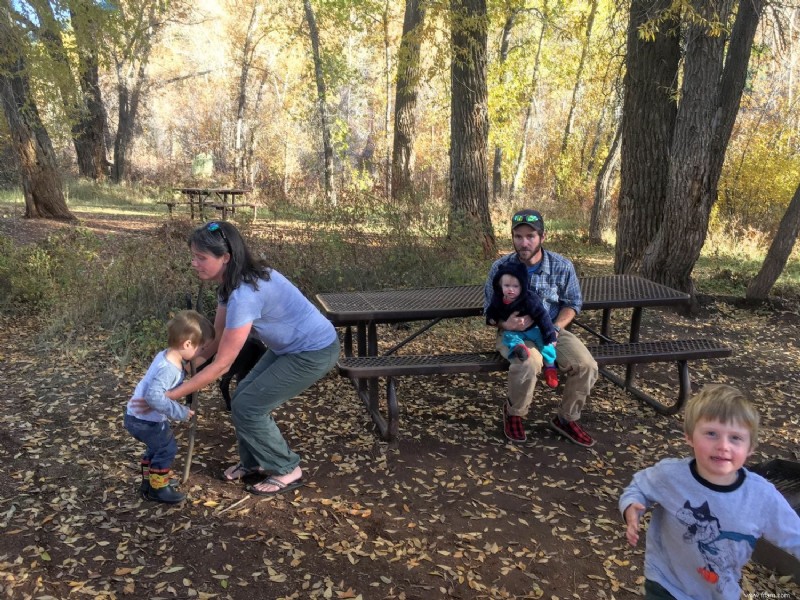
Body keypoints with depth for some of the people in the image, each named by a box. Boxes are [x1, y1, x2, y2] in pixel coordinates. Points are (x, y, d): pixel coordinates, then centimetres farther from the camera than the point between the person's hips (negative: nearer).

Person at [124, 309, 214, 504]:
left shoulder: (166, 356, -1)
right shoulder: (168, 369, -32)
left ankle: (148, 484, 35)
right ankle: (158, 489, 10)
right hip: (143, 419, -10)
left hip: (142, 416, 10)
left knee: (157, 447, 22)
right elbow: (154, 397, -39)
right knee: (168, 448, -3)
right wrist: (180, 412, -32)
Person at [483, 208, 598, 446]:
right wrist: (504, 324, -22)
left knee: (586, 366, -21)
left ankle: (565, 419, 6)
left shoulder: (562, 266, -6)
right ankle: (513, 412, -4)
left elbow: (572, 303, 6)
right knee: (528, 364, -36)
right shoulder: (501, 267, -8)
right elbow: (490, 307, 1)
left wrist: (555, 328, -13)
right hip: (514, 332, -3)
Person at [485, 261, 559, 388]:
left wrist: (550, 336, -22)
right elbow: (492, 310, 15)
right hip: (512, 331, 3)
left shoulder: (530, 299, -24)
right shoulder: (498, 298, -10)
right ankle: (518, 347, -56)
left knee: (543, 338, -24)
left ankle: (549, 366, -14)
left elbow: (542, 317, -21)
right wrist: (491, 318, -5)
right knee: (508, 337, -27)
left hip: (532, 329, -3)